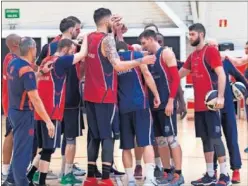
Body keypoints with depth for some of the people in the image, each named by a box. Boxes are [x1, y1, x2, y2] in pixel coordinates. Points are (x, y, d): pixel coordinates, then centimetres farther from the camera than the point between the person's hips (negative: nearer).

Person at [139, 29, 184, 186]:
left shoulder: (166, 53, -5)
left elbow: (176, 78, -12)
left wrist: (171, 101, -18)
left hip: (166, 104, -8)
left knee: (171, 138, -7)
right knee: (160, 140, 9)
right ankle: (168, 173, 15)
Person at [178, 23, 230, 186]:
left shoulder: (211, 51, -8)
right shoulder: (193, 56, 16)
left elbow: (221, 75, -15)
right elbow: (180, 74, 27)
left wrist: (220, 96, -24)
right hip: (199, 105, 8)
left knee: (215, 137, -7)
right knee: (205, 139, 9)